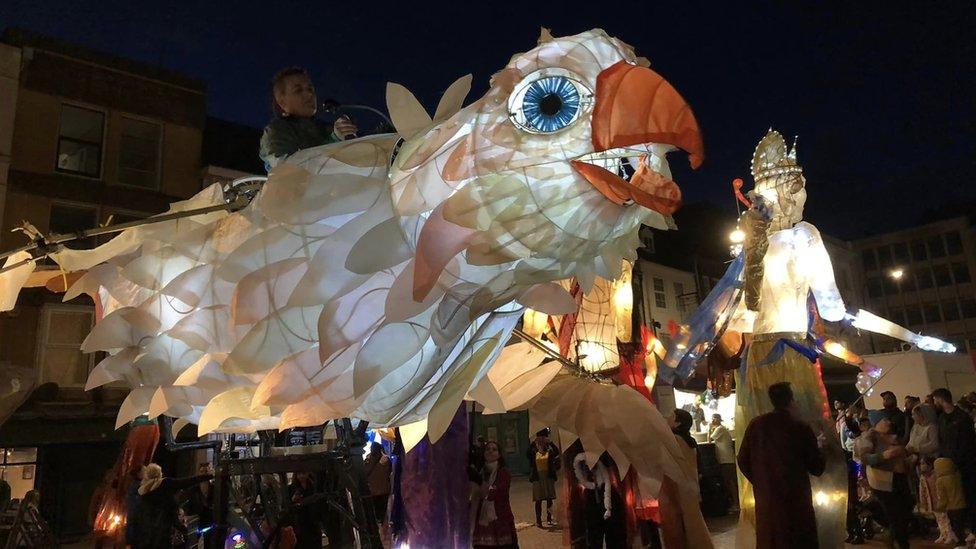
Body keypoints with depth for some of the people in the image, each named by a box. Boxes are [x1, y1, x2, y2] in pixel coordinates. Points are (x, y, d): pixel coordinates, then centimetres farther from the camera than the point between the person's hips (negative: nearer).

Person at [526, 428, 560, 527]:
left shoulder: (550, 451, 2)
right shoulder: (534, 453, 4)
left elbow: (557, 452, -17)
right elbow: (527, 454, -16)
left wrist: (550, 442, -19)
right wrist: (533, 443, -19)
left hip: (548, 477, 0)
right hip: (537, 478, 0)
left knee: (549, 499, 5)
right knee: (538, 500, 2)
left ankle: (549, 519, 15)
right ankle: (538, 520, 7)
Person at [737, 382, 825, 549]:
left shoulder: (755, 425, -6)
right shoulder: (801, 428, -13)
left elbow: (743, 461, 1)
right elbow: (817, 468, -5)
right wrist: (818, 447, 14)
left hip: (766, 500, 3)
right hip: (796, 499, -3)